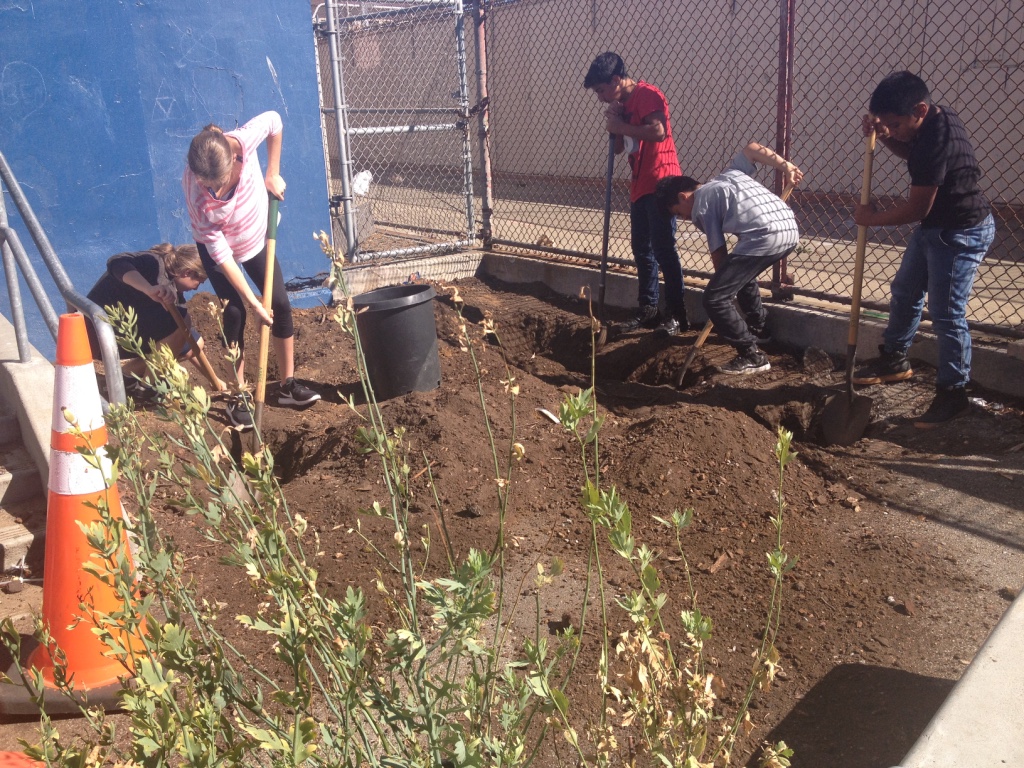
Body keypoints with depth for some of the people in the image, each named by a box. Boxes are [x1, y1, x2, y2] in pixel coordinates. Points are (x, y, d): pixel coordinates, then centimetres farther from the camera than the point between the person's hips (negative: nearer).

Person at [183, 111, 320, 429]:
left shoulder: (244, 140, -35)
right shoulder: (195, 193, -38)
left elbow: (274, 121, -12)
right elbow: (221, 254, -31)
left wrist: (273, 175, -11)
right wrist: (252, 302, -28)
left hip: (257, 239, 4)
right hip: (218, 249, -3)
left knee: (281, 305, 1)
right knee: (235, 314, -8)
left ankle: (287, 384, 15)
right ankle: (240, 396, 6)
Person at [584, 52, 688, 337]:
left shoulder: (648, 95, -11)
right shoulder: (622, 105, 17)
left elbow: (658, 131, -27)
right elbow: (619, 147, 19)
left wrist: (622, 126, -16)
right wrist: (614, 125, 0)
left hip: (660, 184, -9)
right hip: (639, 186, 10)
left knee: (663, 249, -10)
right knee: (641, 249, 12)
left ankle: (677, 316, -5)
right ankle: (648, 308, 21)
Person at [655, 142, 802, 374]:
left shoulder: (700, 205, 9)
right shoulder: (727, 175, 30)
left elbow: (719, 252, 8)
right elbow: (751, 147, 19)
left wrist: (727, 287, 18)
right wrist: (785, 165, 12)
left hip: (764, 238, -9)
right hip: (790, 229, 9)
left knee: (714, 299, -2)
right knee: (741, 274, 36)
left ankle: (752, 356, 0)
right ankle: (759, 327, 50)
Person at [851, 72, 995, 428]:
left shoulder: (938, 141, -30)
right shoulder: (933, 119, -1)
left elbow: (916, 209, -27)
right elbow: (911, 152, 21)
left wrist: (872, 218, -11)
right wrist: (884, 136, 1)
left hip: (961, 234, -10)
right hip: (933, 227, 10)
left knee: (946, 314, -6)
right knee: (904, 291, 20)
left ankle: (953, 393, 6)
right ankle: (894, 359, 36)